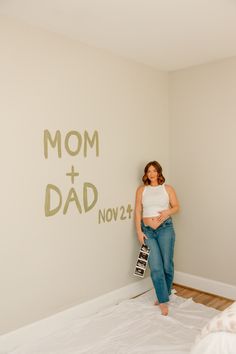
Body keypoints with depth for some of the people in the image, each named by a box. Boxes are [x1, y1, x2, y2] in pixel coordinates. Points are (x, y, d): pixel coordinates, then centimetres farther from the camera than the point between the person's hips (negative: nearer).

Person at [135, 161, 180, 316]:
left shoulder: (168, 188, 5)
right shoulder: (141, 189, 7)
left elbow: (177, 207, 8)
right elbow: (138, 211, 4)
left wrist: (168, 212, -14)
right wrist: (139, 231, -3)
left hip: (165, 228, 0)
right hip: (147, 231, 1)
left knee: (167, 265, 4)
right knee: (155, 267, -3)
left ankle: (164, 295, 27)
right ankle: (163, 300, 8)